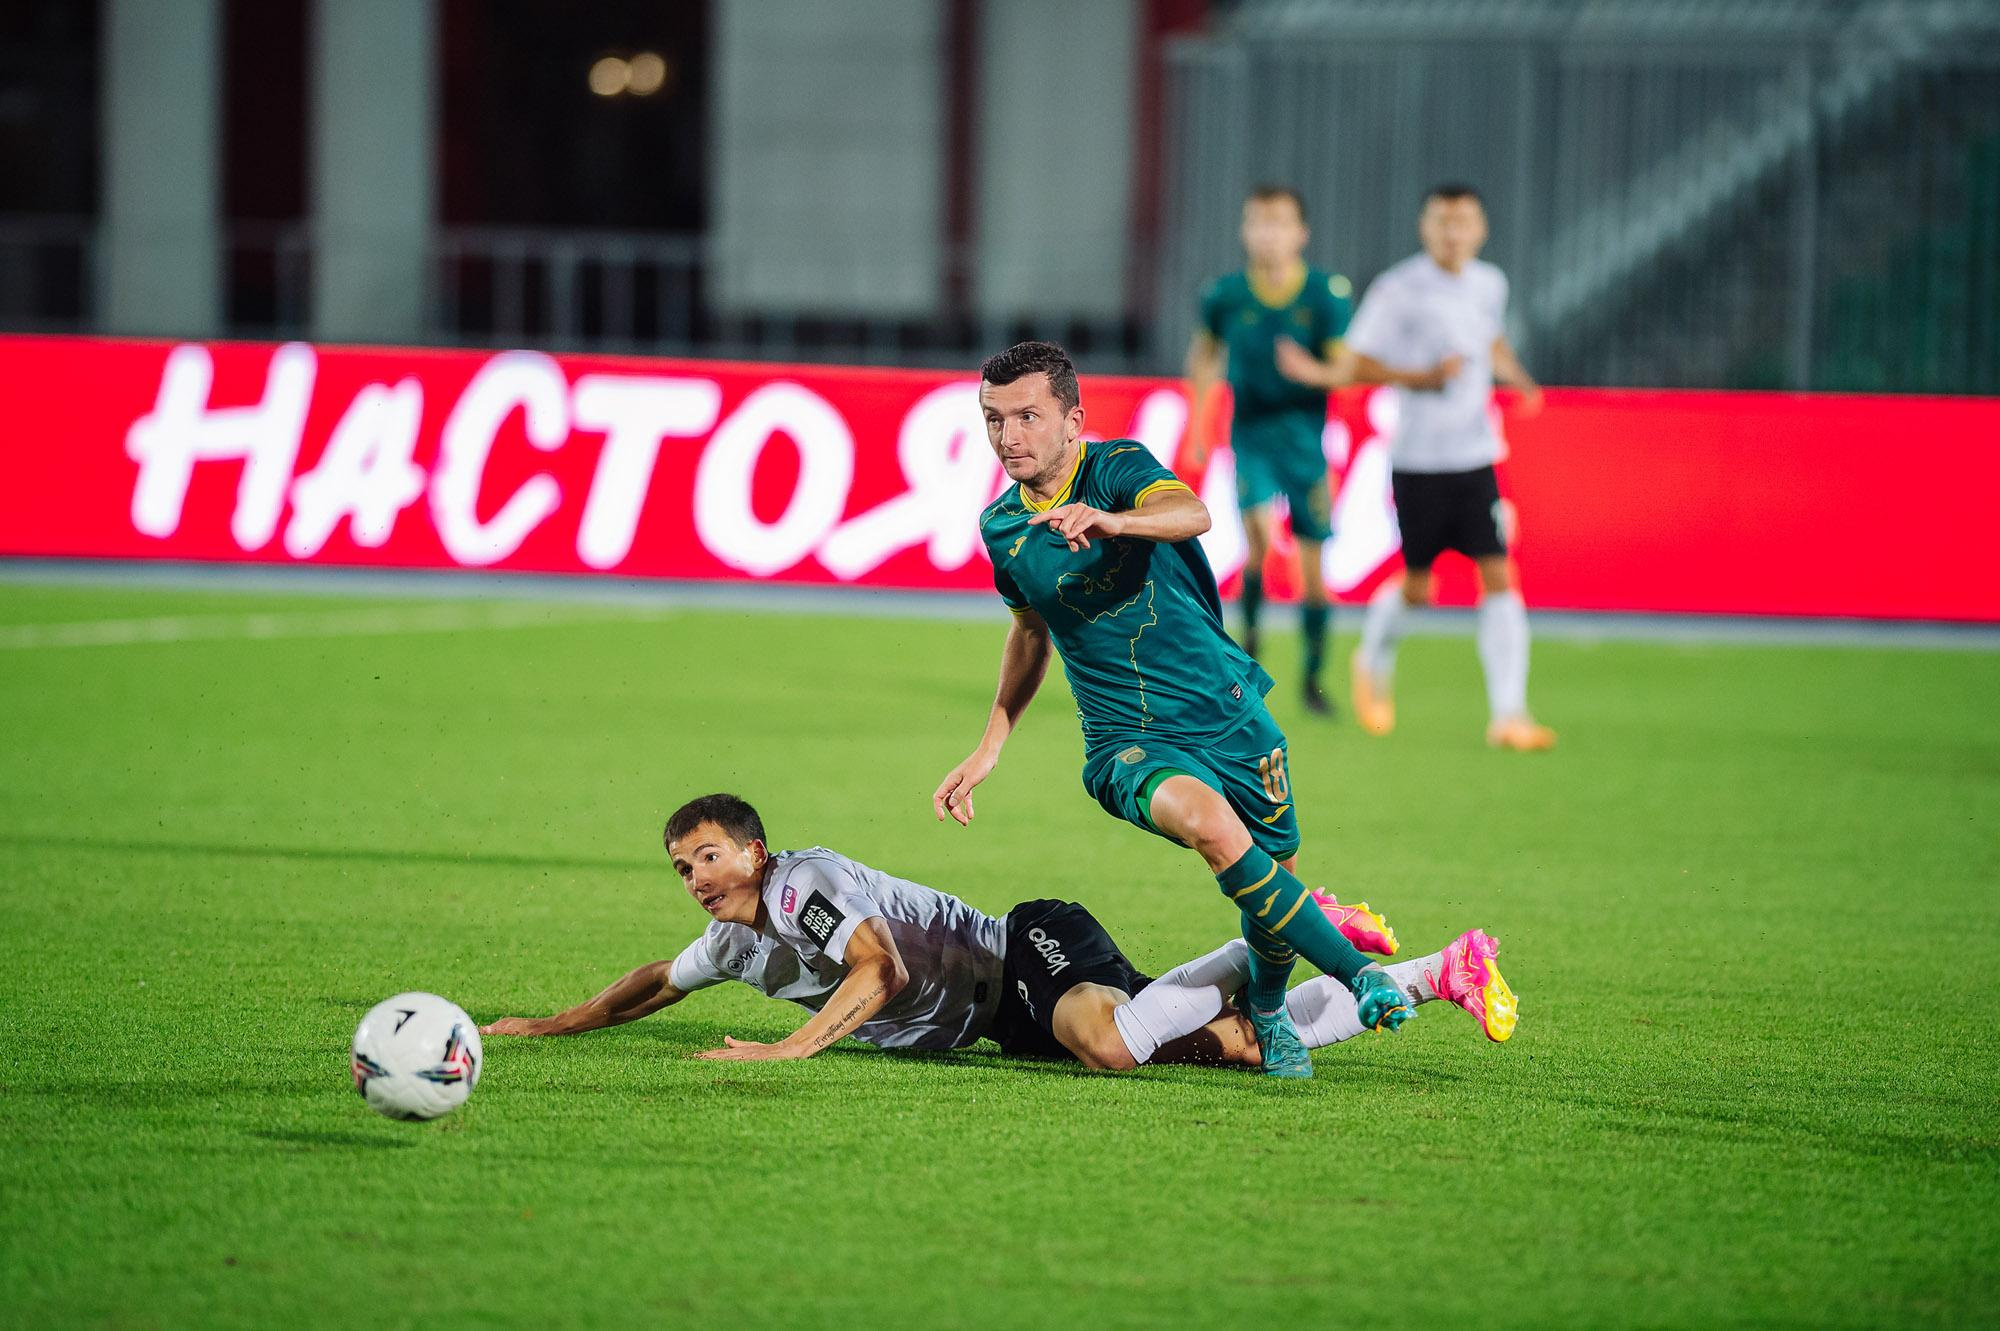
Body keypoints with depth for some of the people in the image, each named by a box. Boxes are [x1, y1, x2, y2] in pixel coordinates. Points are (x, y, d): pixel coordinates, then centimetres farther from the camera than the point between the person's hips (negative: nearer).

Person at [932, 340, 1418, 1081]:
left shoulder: (1117, 467, -12)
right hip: (1129, 741, 1)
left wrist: (1110, 520, -57)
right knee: (1212, 826, -31)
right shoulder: (1001, 527, 2)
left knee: (1276, 873, 11)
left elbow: (1192, 514, -36)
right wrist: (989, 748, 20)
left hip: (1228, 712, -1)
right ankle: (1357, 972, -21)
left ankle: (1267, 1013, 43)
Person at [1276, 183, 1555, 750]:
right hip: (1417, 462, -4)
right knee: (1416, 586, 5)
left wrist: (1519, 379, 9)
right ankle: (1374, 659, 39)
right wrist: (1423, 378, -20)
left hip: (1476, 458, 4)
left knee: (1499, 576, -9)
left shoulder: (1490, 284, 8)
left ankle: (1508, 714, -10)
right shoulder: (1397, 291, -10)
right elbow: (1352, 365, -9)